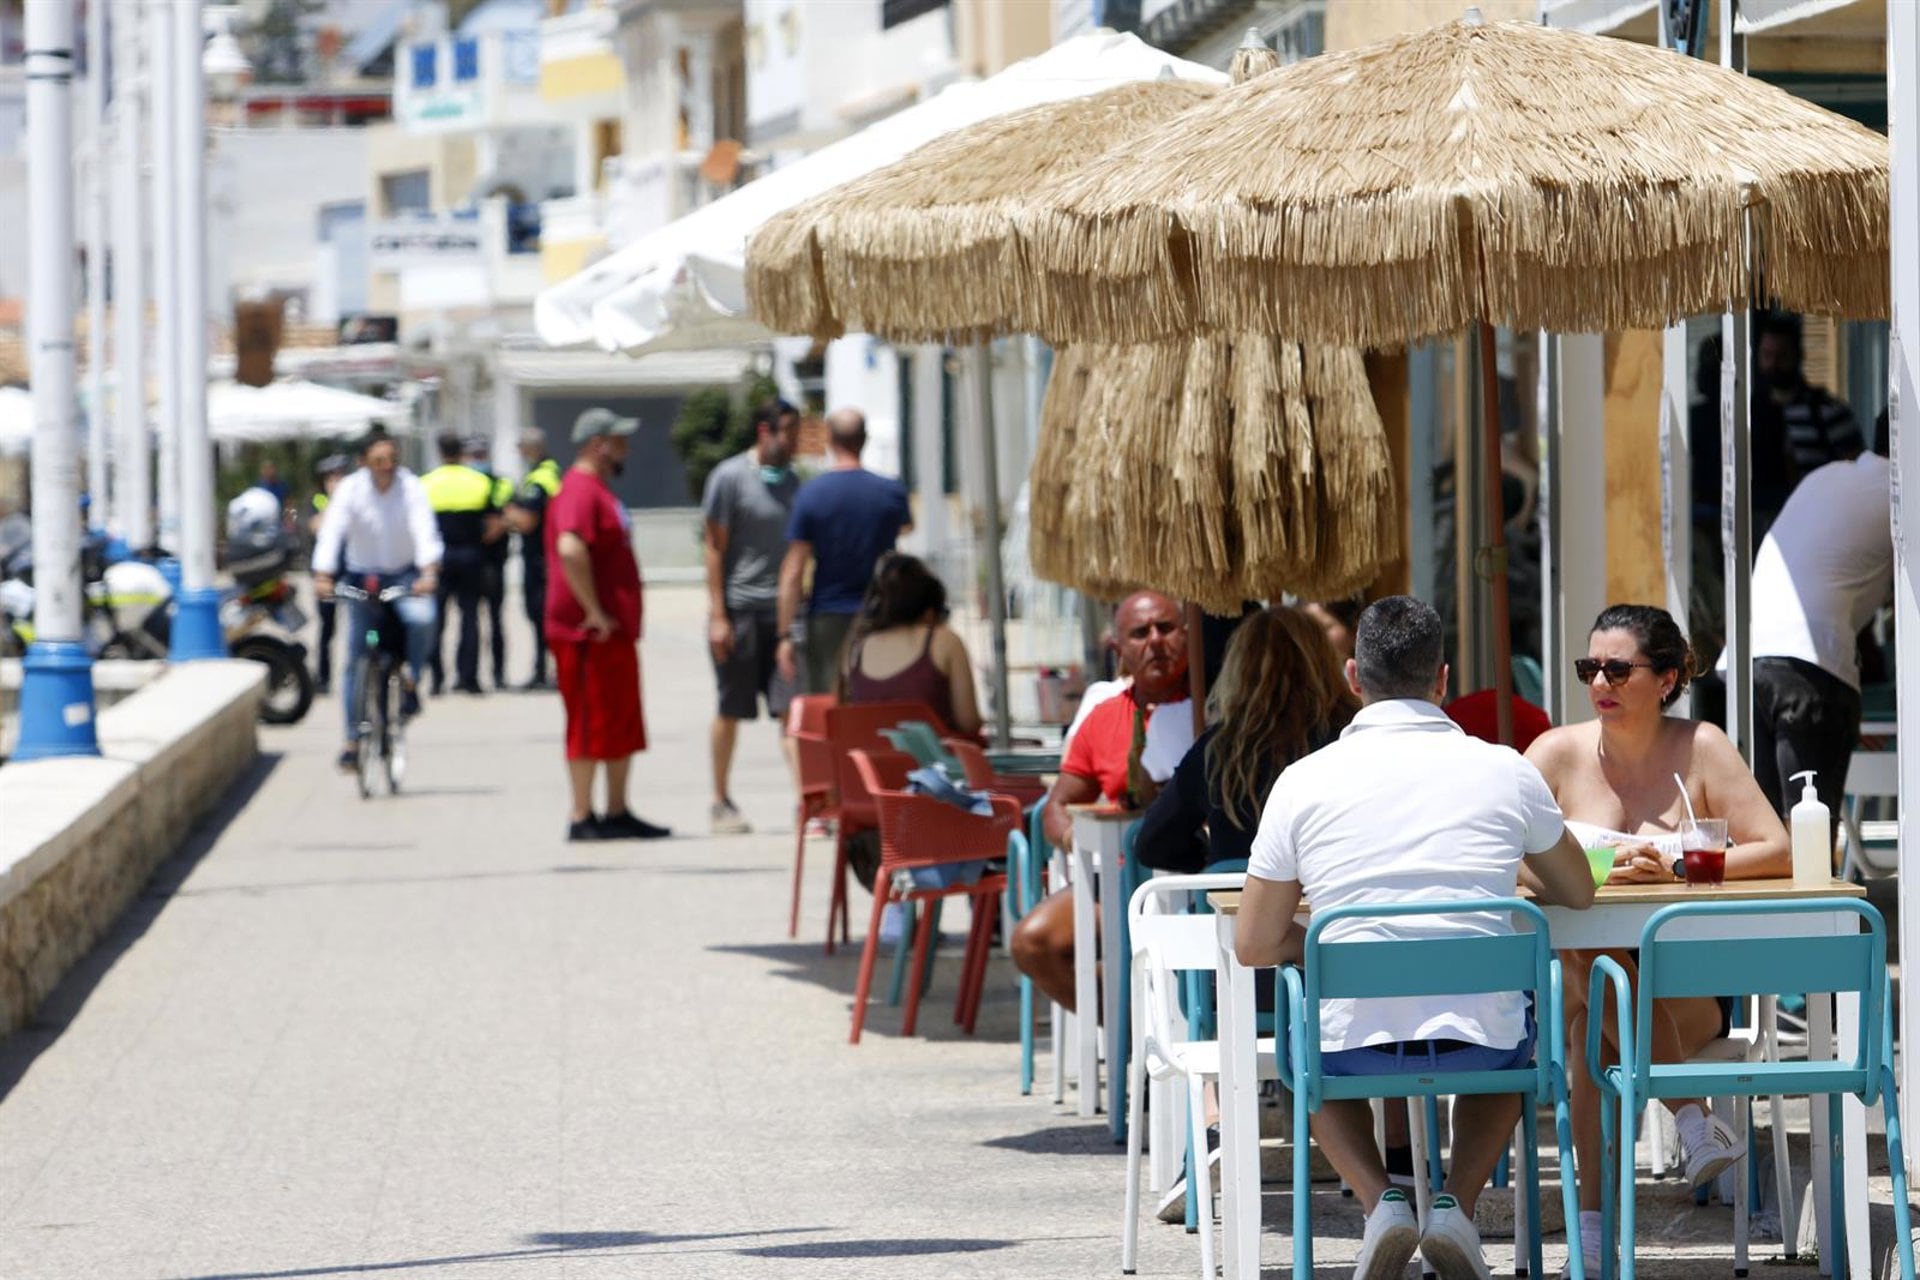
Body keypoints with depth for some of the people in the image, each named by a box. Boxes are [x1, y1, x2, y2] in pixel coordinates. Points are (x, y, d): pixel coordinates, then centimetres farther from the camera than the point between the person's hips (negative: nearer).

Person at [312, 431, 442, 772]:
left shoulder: (411, 487, -17)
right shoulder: (350, 490, -16)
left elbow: (425, 531, -29)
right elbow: (331, 533, -27)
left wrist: (429, 573, -46)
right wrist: (322, 576, -43)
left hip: (405, 574, -1)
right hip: (363, 577, 1)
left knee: (421, 617, -33)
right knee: (357, 660, -2)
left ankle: (411, 681, -7)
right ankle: (353, 738, 6)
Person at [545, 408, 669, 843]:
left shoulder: (599, 489, 19)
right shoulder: (580, 491, -15)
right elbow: (570, 550, -31)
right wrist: (594, 612, -27)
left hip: (615, 632, 10)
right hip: (590, 636, -10)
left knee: (623, 725, 13)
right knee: (591, 724, -6)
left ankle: (617, 812, 20)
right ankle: (582, 818, -2)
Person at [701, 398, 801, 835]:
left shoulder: (789, 480, 13)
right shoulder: (730, 477, -5)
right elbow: (715, 548, -6)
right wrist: (717, 615, -10)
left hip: (782, 609, 5)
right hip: (739, 607, -5)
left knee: (791, 707, -5)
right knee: (731, 710, 4)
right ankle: (721, 801, 16)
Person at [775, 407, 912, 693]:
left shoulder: (810, 494, -8)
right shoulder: (891, 492, -3)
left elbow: (793, 574, -9)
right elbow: (906, 526, 23)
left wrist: (786, 635, -5)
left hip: (828, 619, -1)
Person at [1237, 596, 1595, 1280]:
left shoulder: (1304, 781, -4)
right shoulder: (1504, 770, -1)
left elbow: (1256, 946, 1)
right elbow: (1577, 893, 17)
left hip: (1354, 1044, 0)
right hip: (1479, 1043, 1)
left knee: (1307, 1051, 36)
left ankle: (1379, 1199, 9)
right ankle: (1458, 1204, 12)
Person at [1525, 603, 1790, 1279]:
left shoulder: (1701, 749, 2)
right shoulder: (1559, 753, 4)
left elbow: (1779, 853, -5)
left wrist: (1679, 867, -20)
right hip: (1575, 982, 1)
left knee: (1592, 1021, -33)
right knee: (1584, 957, -36)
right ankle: (1693, 1115, -31)